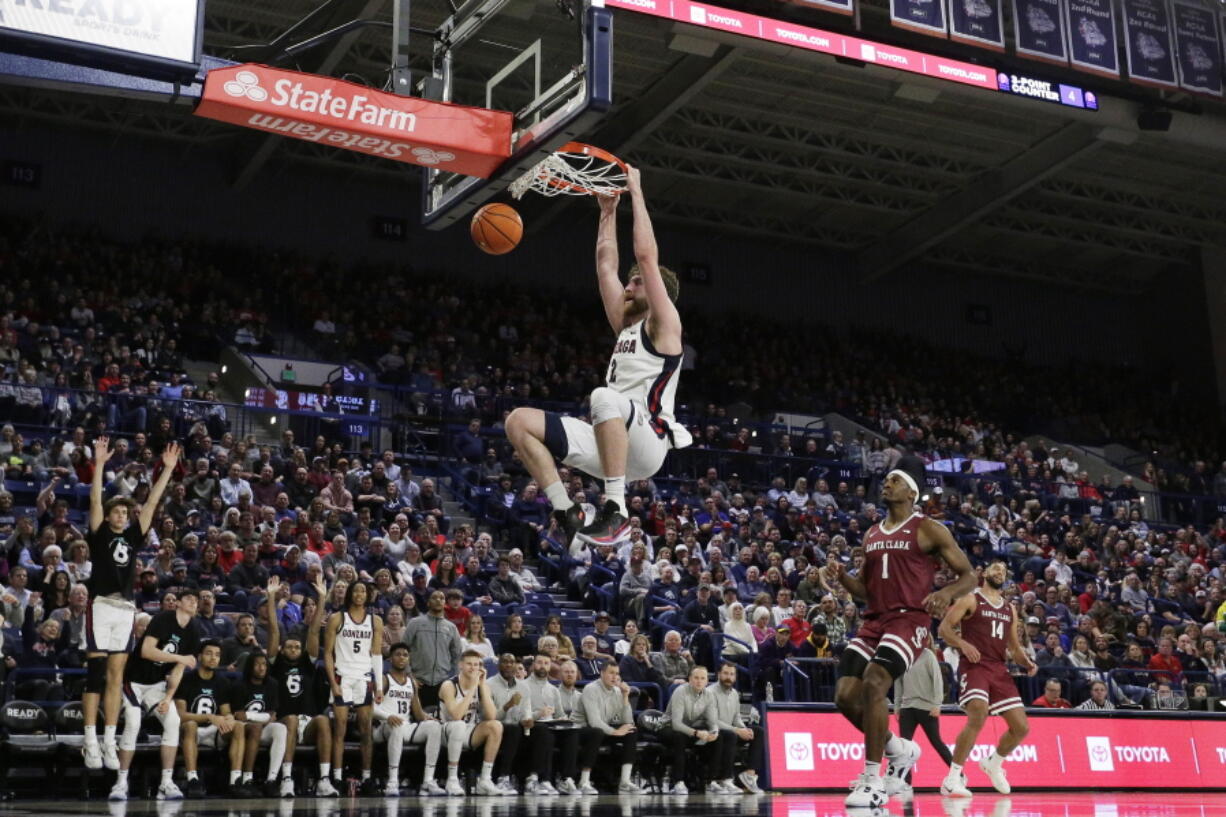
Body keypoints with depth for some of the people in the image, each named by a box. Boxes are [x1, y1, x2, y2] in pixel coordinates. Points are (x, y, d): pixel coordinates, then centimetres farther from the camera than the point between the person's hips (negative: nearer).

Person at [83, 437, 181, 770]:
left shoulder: (134, 537, 14)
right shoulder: (100, 534, 4)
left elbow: (152, 503, 11)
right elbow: (95, 500, -6)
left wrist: (168, 469, 8)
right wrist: (100, 464, -13)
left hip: (126, 609, 4)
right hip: (101, 605, -4)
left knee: (116, 677, 5)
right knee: (95, 675, -5)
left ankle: (109, 741, 8)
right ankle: (90, 741, -3)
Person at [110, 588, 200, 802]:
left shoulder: (191, 634, 1)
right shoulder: (162, 620, -16)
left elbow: (178, 670, -1)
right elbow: (146, 651, -27)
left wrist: (168, 698, -11)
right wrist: (179, 657, -27)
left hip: (157, 683, 5)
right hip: (135, 680, -5)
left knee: (173, 721, -13)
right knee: (133, 724, -20)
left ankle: (166, 783, -10)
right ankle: (121, 782, -6)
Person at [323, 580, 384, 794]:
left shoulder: (376, 621, 8)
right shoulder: (336, 619, 1)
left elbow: (377, 655, 9)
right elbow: (328, 653, -1)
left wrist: (379, 686, 2)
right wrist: (333, 682, -10)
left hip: (365, 678, 3)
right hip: (342, 677, -2)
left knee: (366, 730, 3)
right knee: (339, 729, -4)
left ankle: (367, 777, 8)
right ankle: (337, 777, -3)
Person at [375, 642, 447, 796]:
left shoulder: (411, 682, 21)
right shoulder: (384, 679, 3)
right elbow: (372, 706, -10)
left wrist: (425, 717, -6)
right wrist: (388, 716, -29)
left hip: (407, 728, 5)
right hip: (385, 727, -5)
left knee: (434, 726, -20)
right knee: (398, 726, -39)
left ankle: (428, 781, -25)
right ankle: (392, 782, -40)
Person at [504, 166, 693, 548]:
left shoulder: (663, 326, 2)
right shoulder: (625, 325, 24)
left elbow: (647, 256, -6)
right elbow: (606, 265, 28)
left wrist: (636, 192, -1)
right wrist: (608, 211, 29)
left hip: (646, 442, -8)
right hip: (613, 441, 8)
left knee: (605, 397, -40)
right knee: (520, 421, -5)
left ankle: (615, 509, -34)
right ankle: (567, 513, -8)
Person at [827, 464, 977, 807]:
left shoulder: (929, 530, -1)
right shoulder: (872, 534, 18)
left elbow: (968, 575, 0)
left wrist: (946, 593, -22)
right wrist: (841, 577, 3)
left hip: (910, 619, -7)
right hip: (874, 621, 7)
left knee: (873, 685, -26)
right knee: (845, 696, -4)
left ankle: (873, 782, -17)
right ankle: (900, 751, 21)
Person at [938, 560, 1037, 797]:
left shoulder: (1010, 609, 21)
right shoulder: (970, 600, 3)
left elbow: (1014, 646, 25)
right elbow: (944, 628, -6)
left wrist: (1027, 663, 5)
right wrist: (963, 644, -24)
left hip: (999, 669, 7)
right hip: (974, 665, -7)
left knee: (1021, 727, 2)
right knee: (978, 716, -29)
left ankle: (994, 763, 31)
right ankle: (953, 777, -20)